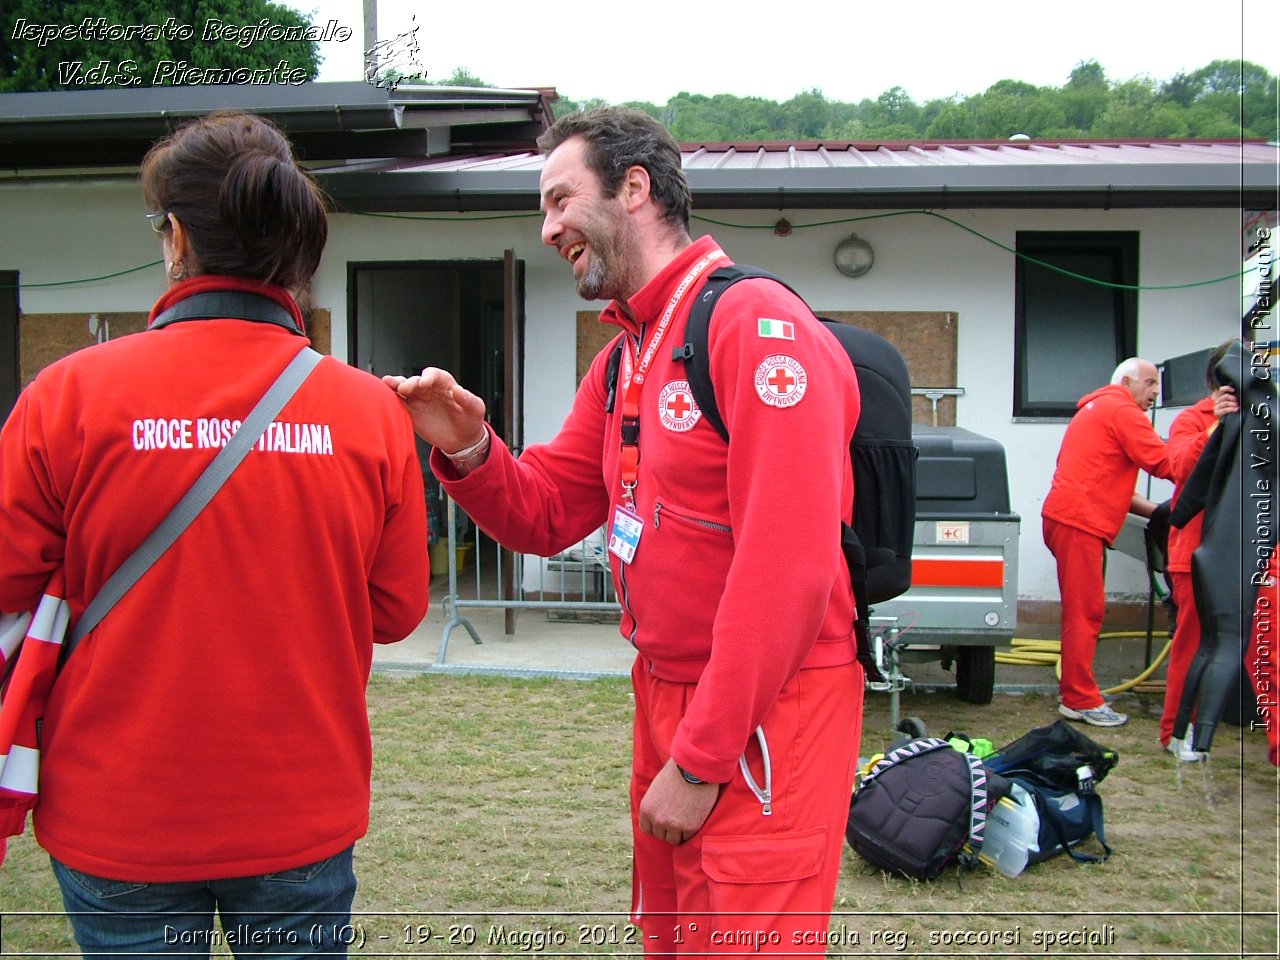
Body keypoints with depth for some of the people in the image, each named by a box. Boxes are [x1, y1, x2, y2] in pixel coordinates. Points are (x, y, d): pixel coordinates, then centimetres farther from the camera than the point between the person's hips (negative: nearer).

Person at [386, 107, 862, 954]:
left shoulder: (756, 322, -16)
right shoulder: (624, 357, 13)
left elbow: (788, 566, -23)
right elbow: (545, 516, 13)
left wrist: (701, 760, -19)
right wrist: (467, 450, -8)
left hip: (767, 716, -9)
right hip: (665, 695, 9)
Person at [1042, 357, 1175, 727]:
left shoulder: (1095, 409, 26)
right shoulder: (1121, 410, -5)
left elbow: (1111, 485, 25)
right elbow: (1163, 462, -14)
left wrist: (1157, 510, 19)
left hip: (1068, 518, 10)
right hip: (1080, 520, -10)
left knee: (1082, 610, 13)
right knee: (1085, 612, -8)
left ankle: (1076, 692, 18)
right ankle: (1082, 700, -5)